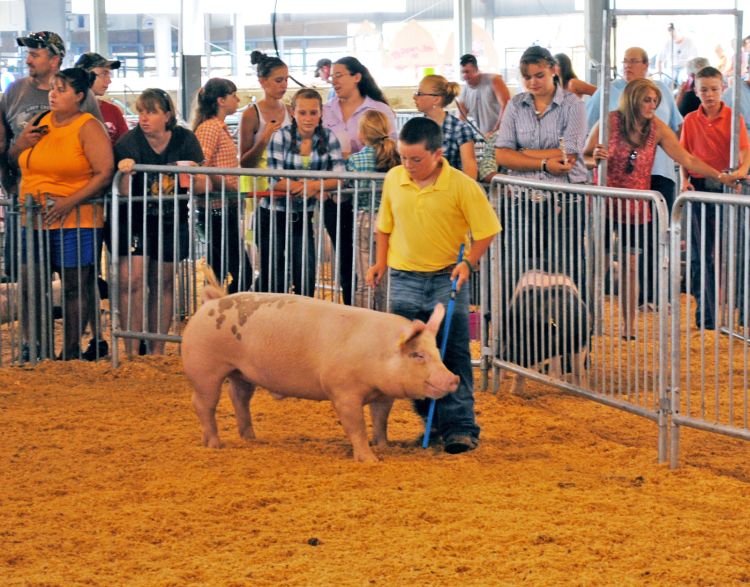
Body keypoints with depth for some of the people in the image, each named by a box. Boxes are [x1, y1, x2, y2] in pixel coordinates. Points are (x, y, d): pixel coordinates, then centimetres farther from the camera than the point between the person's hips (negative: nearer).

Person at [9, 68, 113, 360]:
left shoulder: (88, 128, -5)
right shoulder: (40, 122, 13)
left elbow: (105, 173, -13)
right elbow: (12, 160, 24)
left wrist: (70, 202, -20)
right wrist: (21, 144, 1)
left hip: (74, 221, -6)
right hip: (34, 219, 6)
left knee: (75, 286, 0)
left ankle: (71, 352, 7)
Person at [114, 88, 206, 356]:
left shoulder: (185, 140, -4)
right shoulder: (129, 142, -12)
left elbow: (202, 188, -5)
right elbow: (124, 193, -15)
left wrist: (195, 176, -26)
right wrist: (126, 173, -35)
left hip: (171, 221, 3)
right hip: (134, 221, -3)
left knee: (163, 283, 8)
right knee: (132, 280, -14)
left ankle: (157, 351, 18)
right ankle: (132, 353, -10)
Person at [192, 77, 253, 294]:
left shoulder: (221, 128, 18)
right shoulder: (209, 128, -12)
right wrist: (229, 187, -17)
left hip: (224, 209, 10)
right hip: (218, 210, -10)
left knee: (218, 274, 11)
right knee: (242, 273, -12)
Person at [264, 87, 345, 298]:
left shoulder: (328, 139, -1)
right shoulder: (280, 137, -10)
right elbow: (276, 181, -17)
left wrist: (315, 185, -29)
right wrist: (316, 191, -24)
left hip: (303, 217, 3)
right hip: (273, 216, -3)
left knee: (306, 280, -1)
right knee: (273, 280, 2)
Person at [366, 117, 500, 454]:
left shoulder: (462, 186, -13)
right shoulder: (394, 180, 0)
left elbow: (486, 231, -7)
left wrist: (468, 262, -19)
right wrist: (381, 262, 8)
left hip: (447, 278, -4)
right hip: (405, 278, 4)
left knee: (453, 354, -8)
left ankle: (460, 427, -5)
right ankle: (431, 421, 20)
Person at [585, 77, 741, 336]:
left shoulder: (657, 128, -1)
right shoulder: (610, 122, -8)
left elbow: (687, 159, -2)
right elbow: (584, 156, -2)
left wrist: (721, 176, -10)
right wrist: (596, 157, -25)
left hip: (635, 208, 2)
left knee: (631, 266, 6)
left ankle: (629, 325, 15)